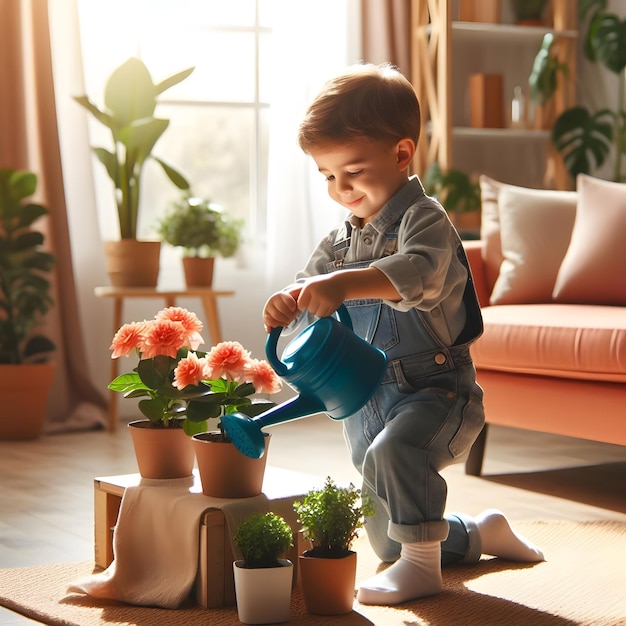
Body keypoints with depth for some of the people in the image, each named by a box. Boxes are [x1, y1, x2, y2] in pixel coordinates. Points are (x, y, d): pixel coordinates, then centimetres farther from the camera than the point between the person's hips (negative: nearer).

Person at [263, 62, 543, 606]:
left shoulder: (424, 220, -16)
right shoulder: (340, 241, 9)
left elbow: (418, 274, -36)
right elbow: (311, 288, 9)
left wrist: (343, 285, -52)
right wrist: (288, 303, -17)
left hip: (435, 390, -8)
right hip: (365, 403, 8)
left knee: (392, 452, -41)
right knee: (388, 542, 18)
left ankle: (423, 567, -25)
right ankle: (482, 533, 42)